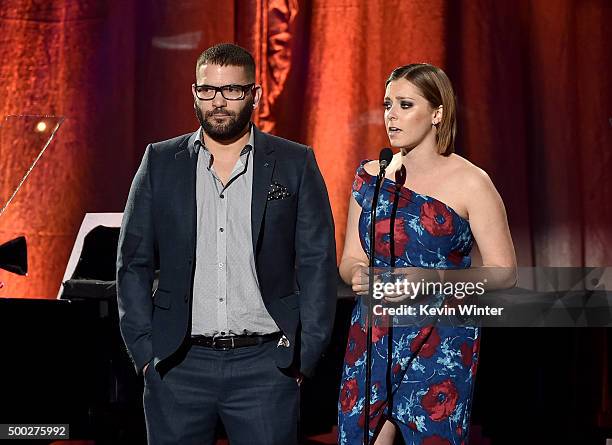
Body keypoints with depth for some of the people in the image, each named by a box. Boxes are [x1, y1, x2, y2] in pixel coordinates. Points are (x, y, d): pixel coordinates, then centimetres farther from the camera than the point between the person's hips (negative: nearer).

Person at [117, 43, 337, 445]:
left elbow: (318, 265, 2)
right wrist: (144, 351, 0)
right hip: (179, 366, 1)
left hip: (266, 364, -1)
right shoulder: (161, 163, 7)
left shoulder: (296, 164, 4)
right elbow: (134, 263, 7)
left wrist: (304, 358, -3)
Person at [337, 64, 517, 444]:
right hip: (372, 337, 4)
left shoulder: (469, 182, -5)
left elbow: (504, 273, -7)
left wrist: (432, 278, -19)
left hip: (440, 343, -4)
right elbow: (350, 258, 12)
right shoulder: (371, 175, 8)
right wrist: (358, 275, -11)